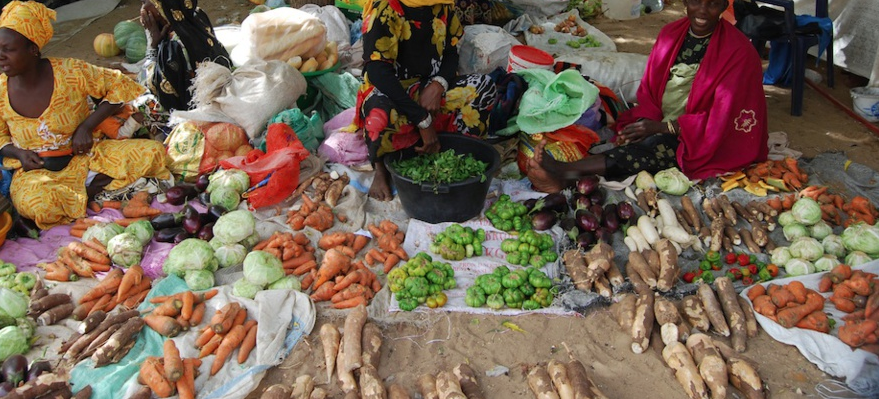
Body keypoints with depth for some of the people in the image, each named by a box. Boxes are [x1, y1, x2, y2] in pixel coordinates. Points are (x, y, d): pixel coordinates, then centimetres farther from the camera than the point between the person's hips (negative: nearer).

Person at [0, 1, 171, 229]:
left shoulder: (69, 72, -13)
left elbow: (120, 86, -4)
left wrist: (87, 126, -13)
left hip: (84, 155, 0)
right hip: (36, 170, 0)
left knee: (152, 152, -21)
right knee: (37, 205, -37)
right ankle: (88, 191, -9)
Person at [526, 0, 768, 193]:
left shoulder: (738, 51, -10)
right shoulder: (671, 34, 6)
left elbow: (721, 119, -14)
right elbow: (649, 90, 9)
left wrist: (662, 127, -21)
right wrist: (643, 122, -12)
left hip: (701, 140, -6)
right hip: (660, 128, 6)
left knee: (654, 147, -34)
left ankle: (566, 171, -48)